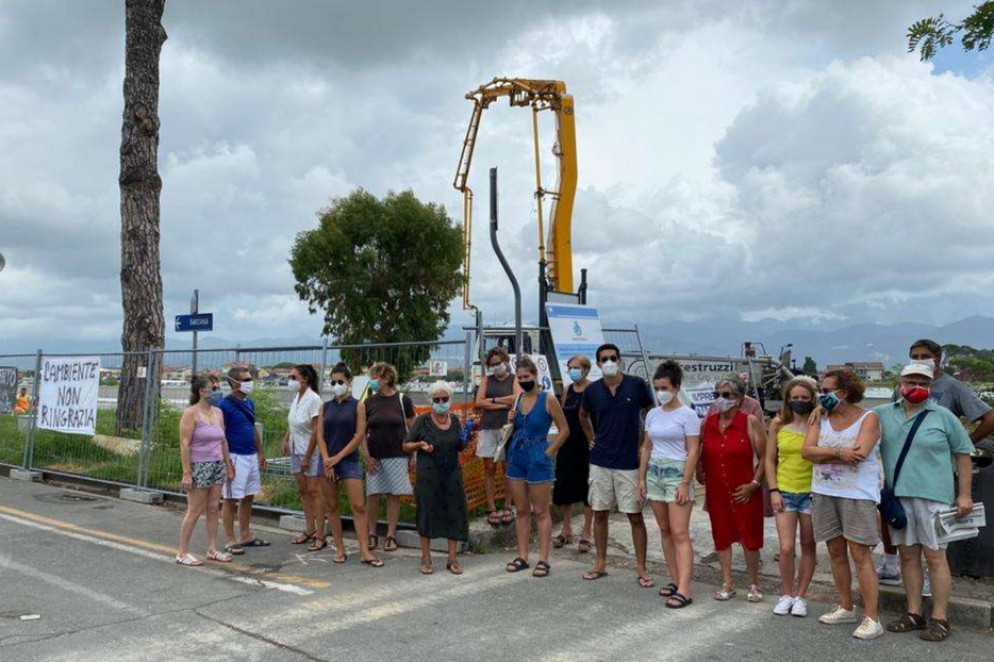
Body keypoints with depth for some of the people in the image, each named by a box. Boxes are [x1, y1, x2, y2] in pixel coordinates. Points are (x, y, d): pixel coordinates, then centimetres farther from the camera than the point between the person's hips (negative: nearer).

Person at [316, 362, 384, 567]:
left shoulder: (357, 406, 0)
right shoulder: (325, 407, 8)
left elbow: (360, 435, -6)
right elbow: (320, 435, 4)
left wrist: (338, 457, -10)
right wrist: (327, 460, -9)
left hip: (349, 461, -3)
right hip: (327, 461, 3)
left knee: (358, 506, -8)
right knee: (331, 506, 6)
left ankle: (364, 551, -6)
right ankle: (340, 549, 16)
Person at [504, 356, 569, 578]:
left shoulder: (548, 399, -9)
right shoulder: (518, 399, 8)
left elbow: (564, 429, -6)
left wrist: (549, 452, -8)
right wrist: (511, 421, -1)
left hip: (538, 461, -6)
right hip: (515, 459, 6)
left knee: (541, 512, 1)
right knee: (521, 511, 11)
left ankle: (543, 560, 6)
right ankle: (522, 556, 18)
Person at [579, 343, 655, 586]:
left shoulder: (636, 385, -7)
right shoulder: (592, 390, 0)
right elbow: (583, 415, 20)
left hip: (629, 462, -2)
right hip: (600, 461, 3)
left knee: (635, 516, 2)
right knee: (600, 513, 10)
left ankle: (641, 567, 14)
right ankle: (601, 563, 23)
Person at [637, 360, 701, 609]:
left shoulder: (688, 415, -7)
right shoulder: (653, 414, 10)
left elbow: (693, 451, -11)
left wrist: (685, 484, -16)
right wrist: (641, 478, 10)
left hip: (677, 474, -6)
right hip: (654, 473, 6)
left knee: (680, 534, -9)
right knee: (665, 531, 10)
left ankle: (684, 590, -10)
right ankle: (675, 580, 19)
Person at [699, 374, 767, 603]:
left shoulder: (750, 422, -8)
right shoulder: (708, 423, 4)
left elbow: (764, 456, -7)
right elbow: (702, 454, 17)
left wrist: (754, 483, -13)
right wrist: (701, 473, 5)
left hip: (744, 491, -4)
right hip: (716, 490, 4)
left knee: (749, 536, 4)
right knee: (721, 535, 9)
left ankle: (754, 585, 21)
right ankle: (727, 584, 21)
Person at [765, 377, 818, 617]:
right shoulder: (778, 424, 2)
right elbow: (769, 460, 6)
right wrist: (773, 490, 0)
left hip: (811, 492, 0)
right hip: (785, 492, 1)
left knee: (808, 546, 9)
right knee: (786, 548, -4)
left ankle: (800, 596, 23)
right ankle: (787, 594, 16)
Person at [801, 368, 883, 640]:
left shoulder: (868, 418, -5)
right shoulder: (820, 418, 8)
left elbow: (859, 454, -19)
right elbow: (806, 451, -4)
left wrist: (823, 454, -10)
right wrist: (839, 452, -18)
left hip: (857, 495, -5)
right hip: (824, 493, 5)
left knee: (860, 555, -6)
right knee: (836, 552, 13)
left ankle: (872, 619, 1)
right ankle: (846, 608, 26)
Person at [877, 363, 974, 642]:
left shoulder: (943, 416, 1)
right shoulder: (883, 414, 8)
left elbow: (963, 454, 4)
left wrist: (964, 494, 0)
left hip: (933, 496, -3)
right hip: (897, 496, 3)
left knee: (935, 557, 0)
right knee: (908, 556, 11)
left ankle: (939, 619, 9)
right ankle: (914, 613, 21)